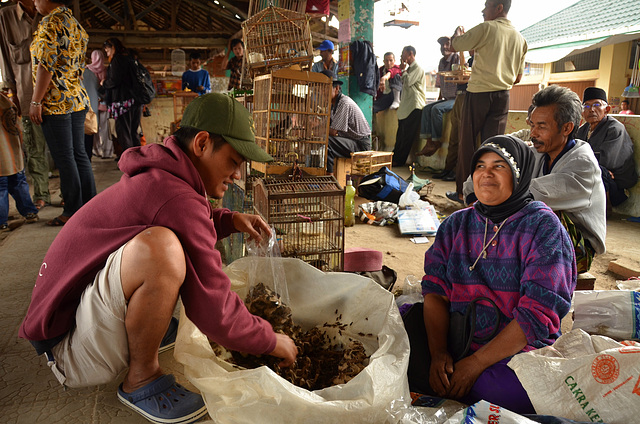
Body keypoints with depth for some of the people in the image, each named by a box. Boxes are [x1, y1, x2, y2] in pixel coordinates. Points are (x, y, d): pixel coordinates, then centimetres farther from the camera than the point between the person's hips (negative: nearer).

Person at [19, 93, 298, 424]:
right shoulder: (176, 197, -28)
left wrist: (229, 220, 5)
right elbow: (214, 314, -28)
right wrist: (272, 342, -11)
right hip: (70, 351, -9)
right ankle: (140, 379, -13)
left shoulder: (159, 174, 2)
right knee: (160, 247, -37)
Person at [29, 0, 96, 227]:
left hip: (55, 101, -8)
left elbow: (46, 65, -17)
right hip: (78, 98, 9)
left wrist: (35, 101, -14)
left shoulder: (50, 23, -11)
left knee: (64, 158, -3)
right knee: (79, 154, 11)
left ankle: (73, 212, 3)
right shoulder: (75, 23, 15)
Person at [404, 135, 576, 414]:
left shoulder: (543, 226, -6)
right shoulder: (456, 224, 9)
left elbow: (539, 313, -14)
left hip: (519, 348, -3)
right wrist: (438, 352, -15)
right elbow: (436, 290, 1)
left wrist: (477, 362, -19)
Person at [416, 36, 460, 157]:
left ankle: (436, 142, -17)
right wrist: (439, 98, 18)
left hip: (457, 98, -8)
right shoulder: (442, 62, 17)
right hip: (446, 98, 8)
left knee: (437, 109, -27)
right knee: (427, 108, -10)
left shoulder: (456, 58, -7)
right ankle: (429, 142, -19)